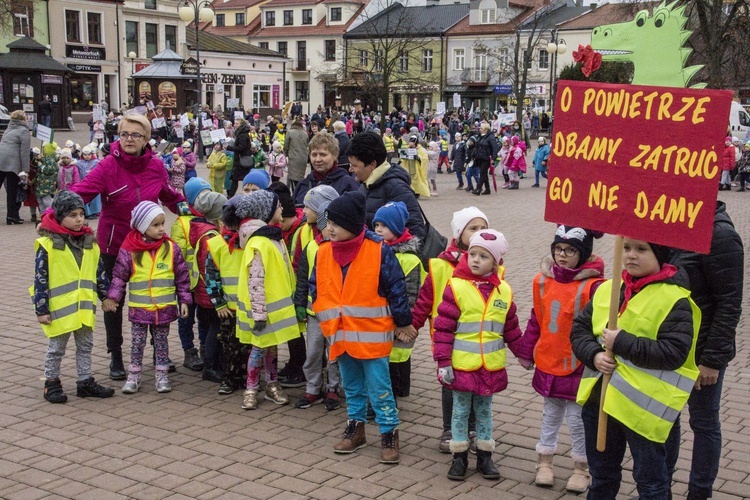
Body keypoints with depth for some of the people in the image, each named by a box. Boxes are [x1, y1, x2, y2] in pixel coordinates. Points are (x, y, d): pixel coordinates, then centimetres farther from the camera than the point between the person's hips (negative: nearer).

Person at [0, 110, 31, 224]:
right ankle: (12, 216, 5)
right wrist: (25, 170, -9)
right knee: (12, 191, 1)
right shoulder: (24, 131, -1)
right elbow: (25, 152, -7)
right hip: (12, 163, -6)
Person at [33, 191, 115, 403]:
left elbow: (99, 273, 13)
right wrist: (41, 309, -13)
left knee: (85, 346, 15)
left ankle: (85, 382, 27)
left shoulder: (89, 242, 5)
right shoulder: (47, 244, -14)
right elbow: (41, 279, -13)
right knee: (56, 348, 9)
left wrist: (107, 295, 13)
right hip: (59, 308, -6)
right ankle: (51, 383, 23)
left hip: (86, 307, 6)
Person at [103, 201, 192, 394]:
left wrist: (184, 300, 1)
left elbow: (182, 276, 3)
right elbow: (119, 276, 0)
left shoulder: (171, 248, -2)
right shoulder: (129, 250, -7)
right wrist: (111, 297, -8)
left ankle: (161, 375, 23)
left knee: (161, 342, 12)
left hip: (165, 307, 1)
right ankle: (134, 376, 20)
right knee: (137, 343, 9)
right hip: (139, 307, -1)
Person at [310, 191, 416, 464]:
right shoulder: (324, 253, 1)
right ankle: (356, 429, 32)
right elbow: (316, 290, 12)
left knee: (379, 388, 1)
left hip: (371, 334, -5)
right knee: (352, 387, 19)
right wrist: (327, 319, 6)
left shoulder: (379, 251, -14)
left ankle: (389, 434, 12)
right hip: (340, 334, 5)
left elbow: (396, 289, -8)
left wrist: (403, 323, -2)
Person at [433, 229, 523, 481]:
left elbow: (511, 329, 13)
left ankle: (485, 455, 27)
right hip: (461, 365, -3)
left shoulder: (504, 291, 2)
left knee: (484, 410, 15)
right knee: (460, 410, 9)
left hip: (491, 367, 3)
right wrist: (443, 361, -12)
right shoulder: (456, 287, -10)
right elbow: (443, 327, -10)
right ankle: (459, 456, 21)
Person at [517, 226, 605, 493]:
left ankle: (581, 468, 26)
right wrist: (527, 353, 13)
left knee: (577, 418, 8)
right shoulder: (543, 280, -1)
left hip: (579, 366, -5)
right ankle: (544, 462, 34)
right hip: (548, 363, 5)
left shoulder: (593, 285, -19)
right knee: (550, 414, 20)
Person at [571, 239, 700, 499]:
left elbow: (674, 353, -22)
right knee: (601, 474, 23)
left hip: (644, 407, -6)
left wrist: (621, 342, -22)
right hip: (598, 399, 6)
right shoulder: (606, 289, 7)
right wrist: (594, 355, -10)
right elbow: (579, 328, 9)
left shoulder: (674, 299, -13)